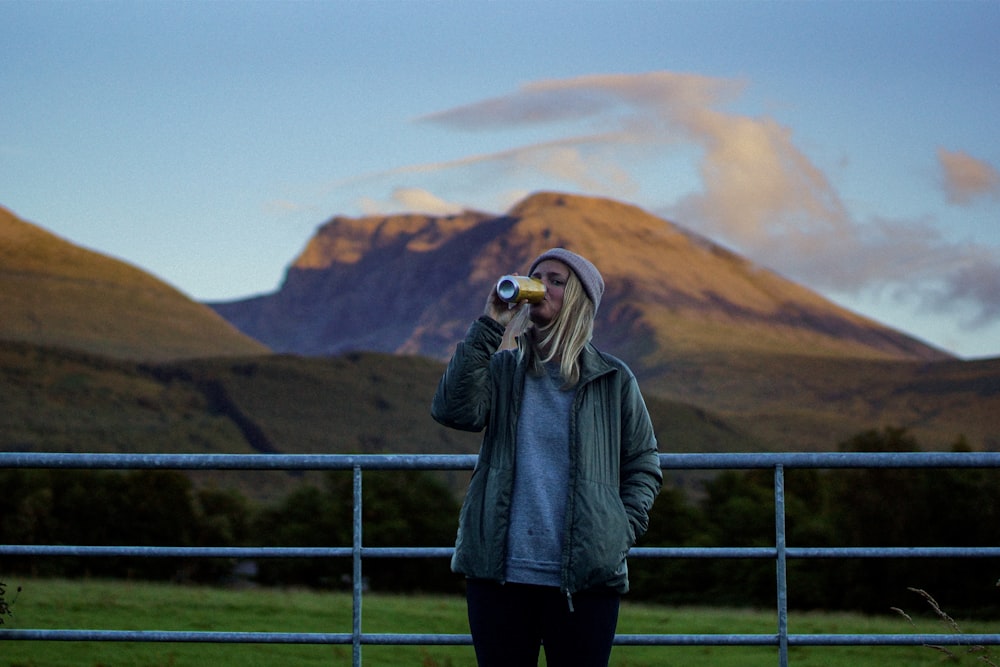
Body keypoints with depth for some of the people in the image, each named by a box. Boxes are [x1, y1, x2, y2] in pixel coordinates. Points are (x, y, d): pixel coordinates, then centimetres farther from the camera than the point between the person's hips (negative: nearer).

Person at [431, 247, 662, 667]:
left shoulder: (612, 380, 5)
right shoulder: (502, 370, 8)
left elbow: (643, 462, 12)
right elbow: (454, 409, -11)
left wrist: (625, 529, -3)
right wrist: (488, 329, -12)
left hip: (585, 579, -1)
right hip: (499, 573, 1)